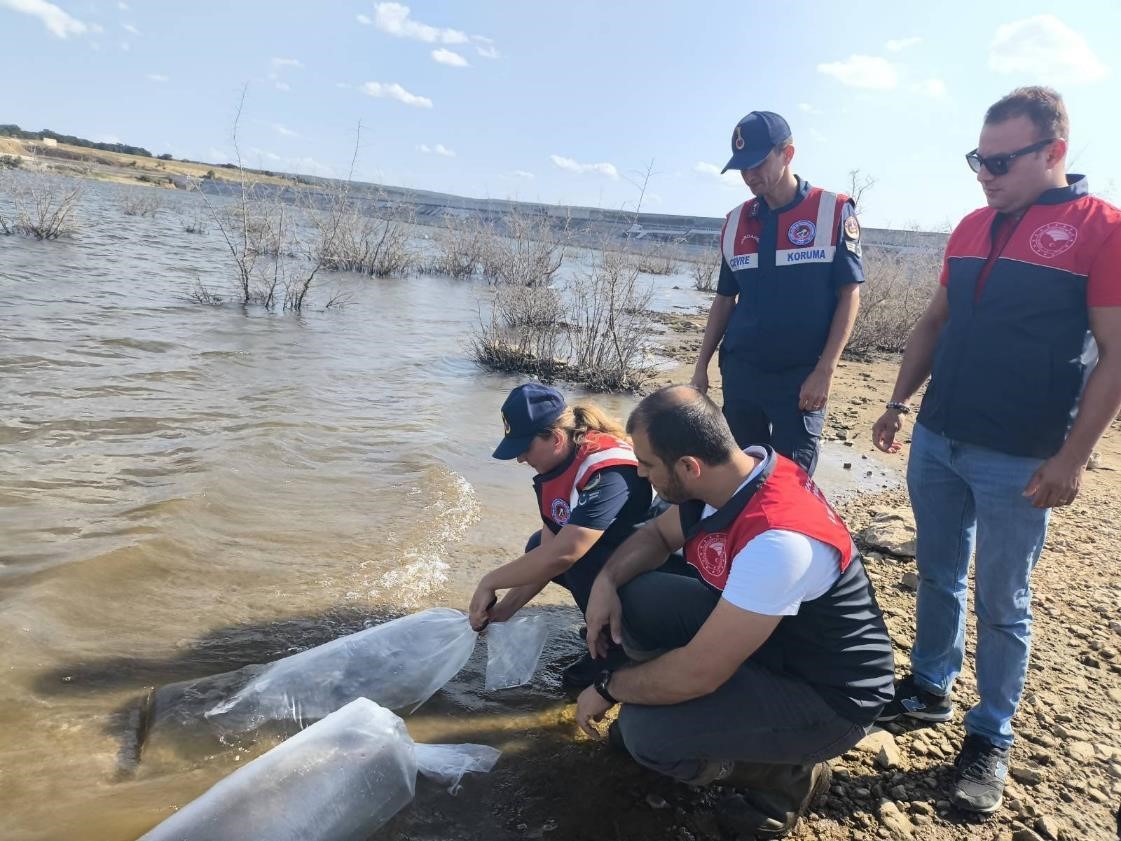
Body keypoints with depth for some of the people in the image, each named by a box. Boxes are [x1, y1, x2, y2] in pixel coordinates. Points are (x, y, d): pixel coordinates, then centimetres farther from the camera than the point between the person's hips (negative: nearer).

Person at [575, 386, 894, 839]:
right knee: (633, 600, -7)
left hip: (827, 694, -7)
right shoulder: (733, 471, -11)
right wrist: (606, 581, -11)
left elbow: (698, 672, -32)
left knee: (647, 731, -23)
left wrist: (608, 688, -15)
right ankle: (677, 705, 15)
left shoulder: (779, 539, -37)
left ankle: (788, 775, 3)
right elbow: (656, 533, 8)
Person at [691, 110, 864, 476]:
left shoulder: (834, 212, -5)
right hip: (740, 373, 4)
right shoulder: (735, 222, 7)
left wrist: (825, 370, -13)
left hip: (801, 377, -4)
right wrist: (701, 366, 9)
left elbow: (849, 295, -6)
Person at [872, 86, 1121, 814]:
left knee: (1002, 605, 7)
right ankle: (930, 689, 35)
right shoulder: (972, 227, 9)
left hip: (1017, 461, -5)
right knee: (938, 578, 17)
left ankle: (991, 738, 23)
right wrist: (900, 403, 10)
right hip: (936, 442, 6)